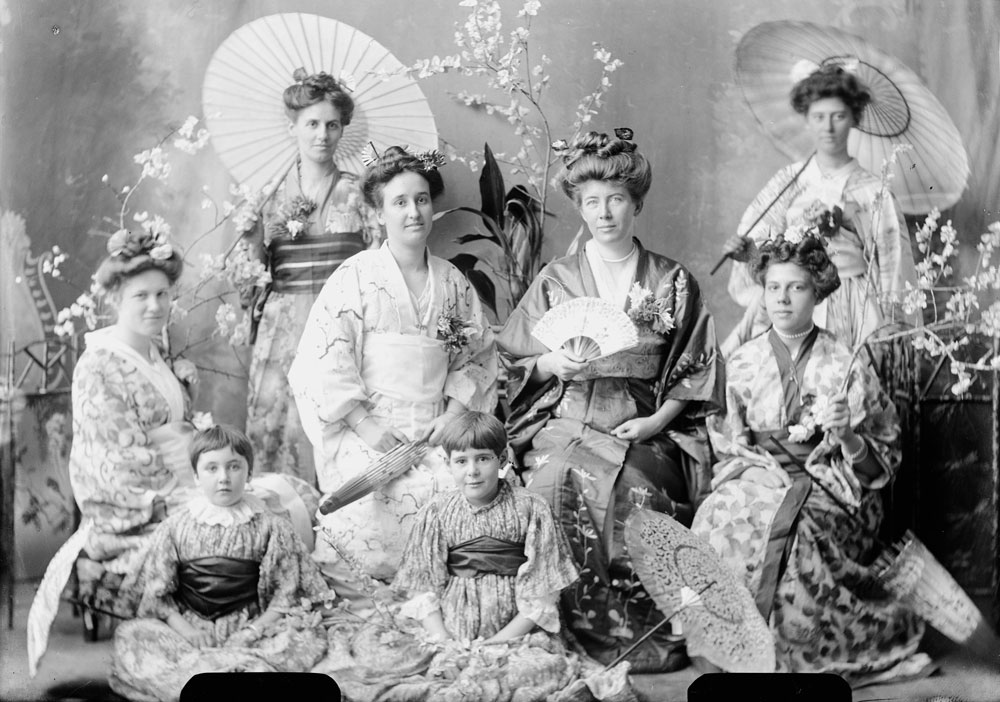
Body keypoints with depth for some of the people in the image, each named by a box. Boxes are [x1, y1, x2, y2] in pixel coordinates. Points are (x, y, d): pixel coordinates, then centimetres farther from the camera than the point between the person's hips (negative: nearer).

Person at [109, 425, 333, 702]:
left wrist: (256, 630, -13)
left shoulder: (270, 528, 4)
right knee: (128, 635, -25)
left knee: (310, 636, -28)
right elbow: (157, 593, 4)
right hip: (188, 628, 0)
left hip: (247, 628, 0)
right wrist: (185, 630, -12)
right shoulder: (174, 528, 6)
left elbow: (285, 591, 2)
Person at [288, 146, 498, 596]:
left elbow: (477, 356, 17)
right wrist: (365, 425, -13)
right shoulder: (356, 277, 0)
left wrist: (453, 415, 0)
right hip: (365, 430, -3)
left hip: (434, 432, 3)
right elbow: (324, 360, -6)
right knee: (368, 507, -29)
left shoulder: (453, 284, 13)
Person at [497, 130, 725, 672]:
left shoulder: (674, 283, 11)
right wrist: (551, 362, -10)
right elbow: (511, 366, 11)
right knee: (560, 485, -31)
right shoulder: (555, 281, 12)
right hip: (565, 424, 1)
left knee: (632, 487, -32)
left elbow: (695, 368, 8)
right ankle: (587, 628, -18)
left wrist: (657, 419, -6)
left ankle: (644, 630, -17)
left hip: (644, 429, -1)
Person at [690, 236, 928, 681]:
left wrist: (846, 435, -17)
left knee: (784, 529, -35)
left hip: (828, 483, -3)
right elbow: (728, 447, 16)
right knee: (722, 517, -30)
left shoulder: (846, 367, 1)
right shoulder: (742, 363, 9)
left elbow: (877, 467, 2)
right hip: (757, 478, 3)